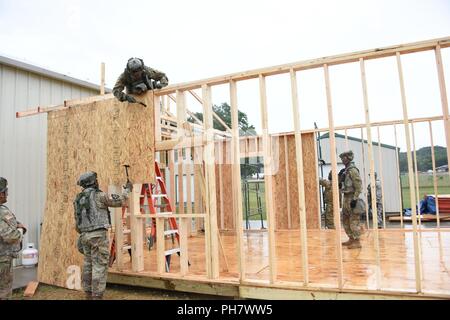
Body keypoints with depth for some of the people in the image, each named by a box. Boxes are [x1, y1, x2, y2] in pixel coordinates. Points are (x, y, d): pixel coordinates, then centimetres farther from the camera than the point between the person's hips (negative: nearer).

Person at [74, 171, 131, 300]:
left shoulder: (78, 199, 13)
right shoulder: (99, 195, -10)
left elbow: (77, 223, 17)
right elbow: (120, 202, -2)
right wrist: (127, 190, 14)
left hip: (85, 235, 8)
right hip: (99, 235, -8)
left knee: (88, 266, 13)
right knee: (100, 266, -4)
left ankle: (89, 296, 18)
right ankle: (97, 297, -3)